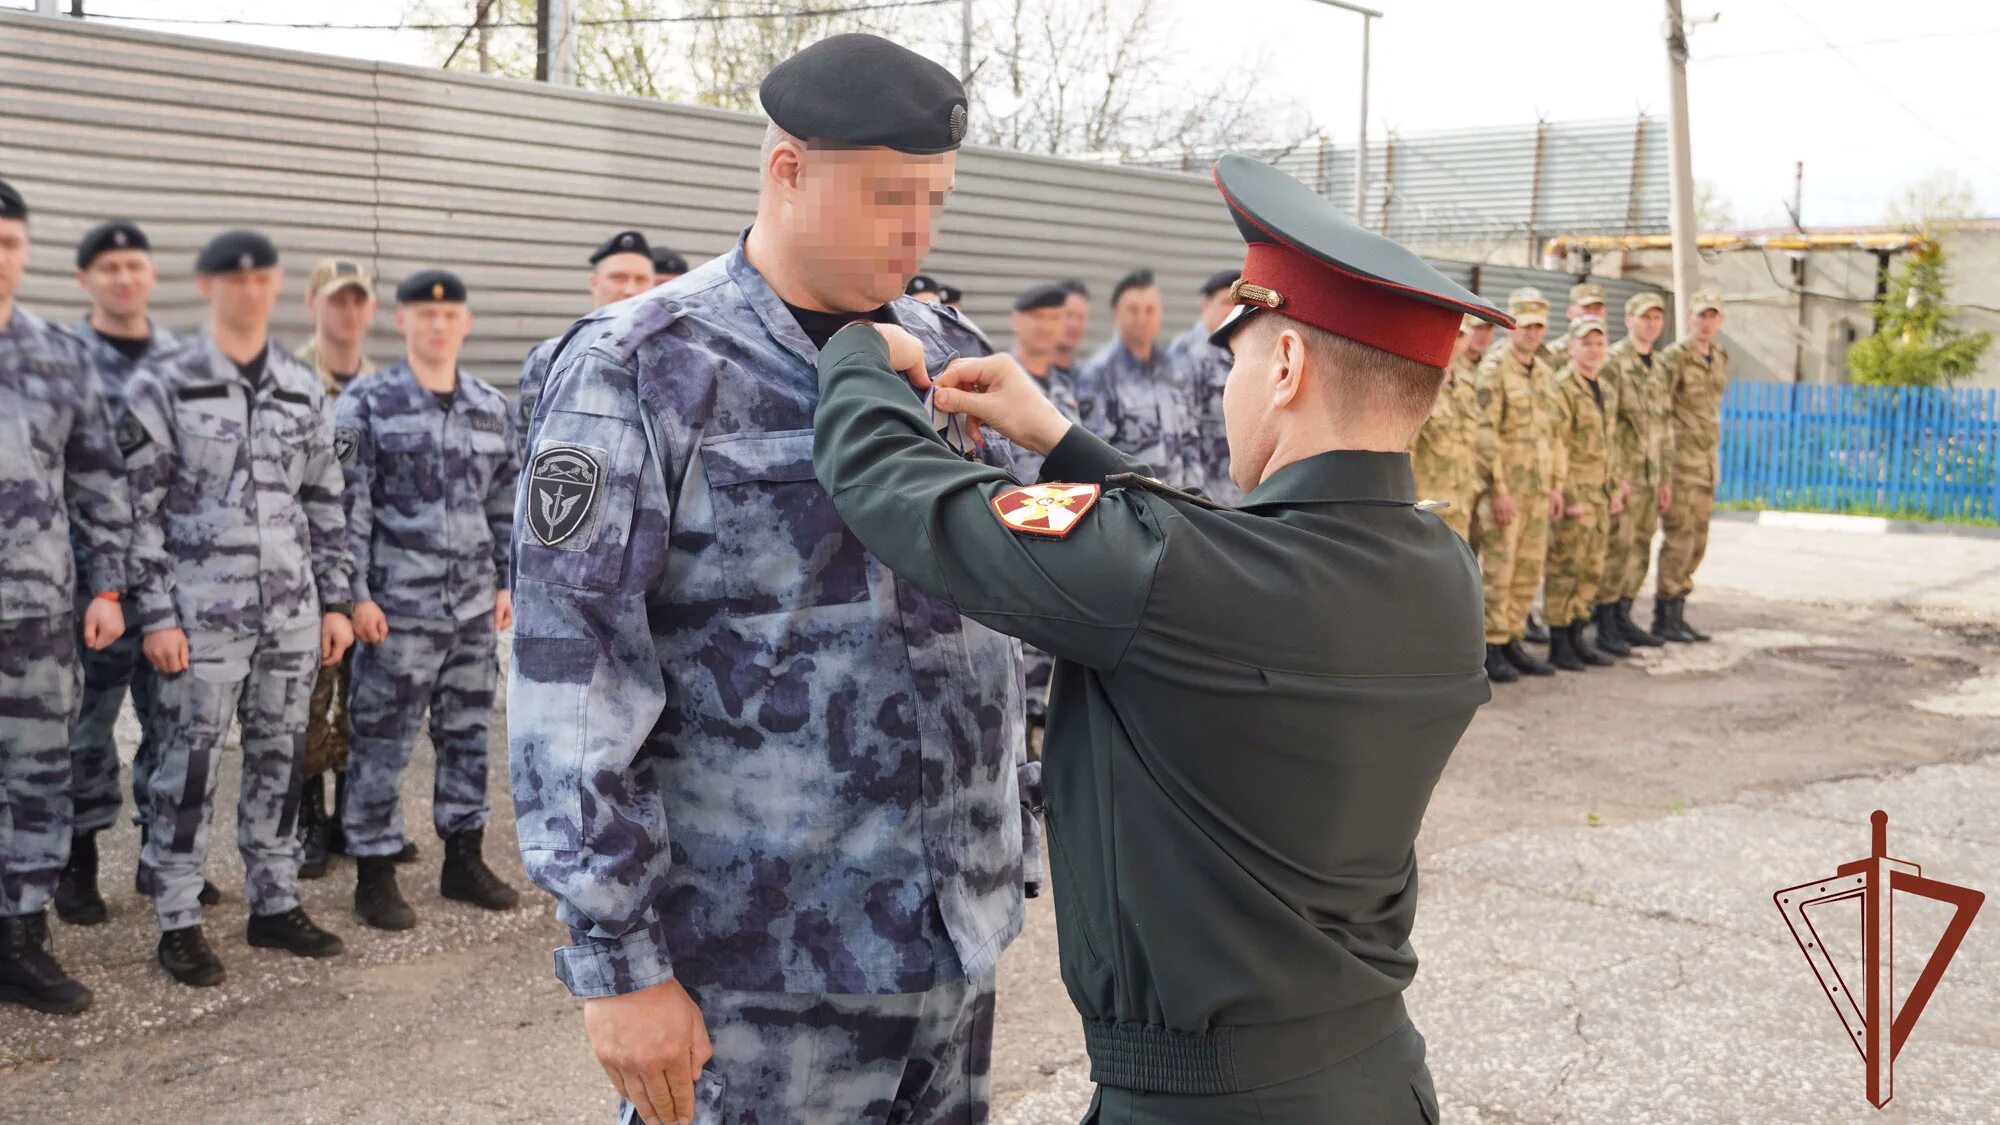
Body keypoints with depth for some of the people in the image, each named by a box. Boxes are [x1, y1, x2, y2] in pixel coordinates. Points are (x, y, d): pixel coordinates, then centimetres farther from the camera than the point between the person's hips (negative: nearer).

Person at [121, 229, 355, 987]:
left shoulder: (303, 390, 10)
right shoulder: (163, 386, -3)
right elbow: (139, 510, -5)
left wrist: (334, 601, 9)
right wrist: (156, 615, -10)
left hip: (292, 610, 4)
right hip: (203, 612, -4)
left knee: (280, 761, 11)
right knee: (190, 768, 0)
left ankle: (275, 906, 22)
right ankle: (179, 923, 10)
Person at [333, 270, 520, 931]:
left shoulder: (492, 407, 11)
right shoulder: (368, 404, -4)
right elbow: (347, 505, -7)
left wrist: (505, 583, 12)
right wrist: (357, 594, -12)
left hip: (474, 606, 5)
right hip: (398, 605, -5)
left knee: (468, 736, 12)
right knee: (382, 743, 1)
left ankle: (464, 861, 25)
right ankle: (374, 875, 12)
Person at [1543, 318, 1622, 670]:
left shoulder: (1607, 393, 16)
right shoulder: (1560, 388, -11)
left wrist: (1613, 487, 18)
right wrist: (1566, 495, -18)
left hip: (1598, 494, 8)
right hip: (1571, 493, -8)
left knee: (1591, 569, 11)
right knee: (1565, 568, -5)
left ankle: (1577, 638, 19)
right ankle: (1559, 645, 1)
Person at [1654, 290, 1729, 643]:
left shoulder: (1720, 358, 13)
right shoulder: (1674, 356, -10)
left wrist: (1716, 457, 17)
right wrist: (1663, 466, -16)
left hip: (1706, 462, 8)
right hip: (1679, 460, -8)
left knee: (1696, 543, 9)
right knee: (1678, 538, -7)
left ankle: (1677, 614, 16)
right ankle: (1663, 617, 1)